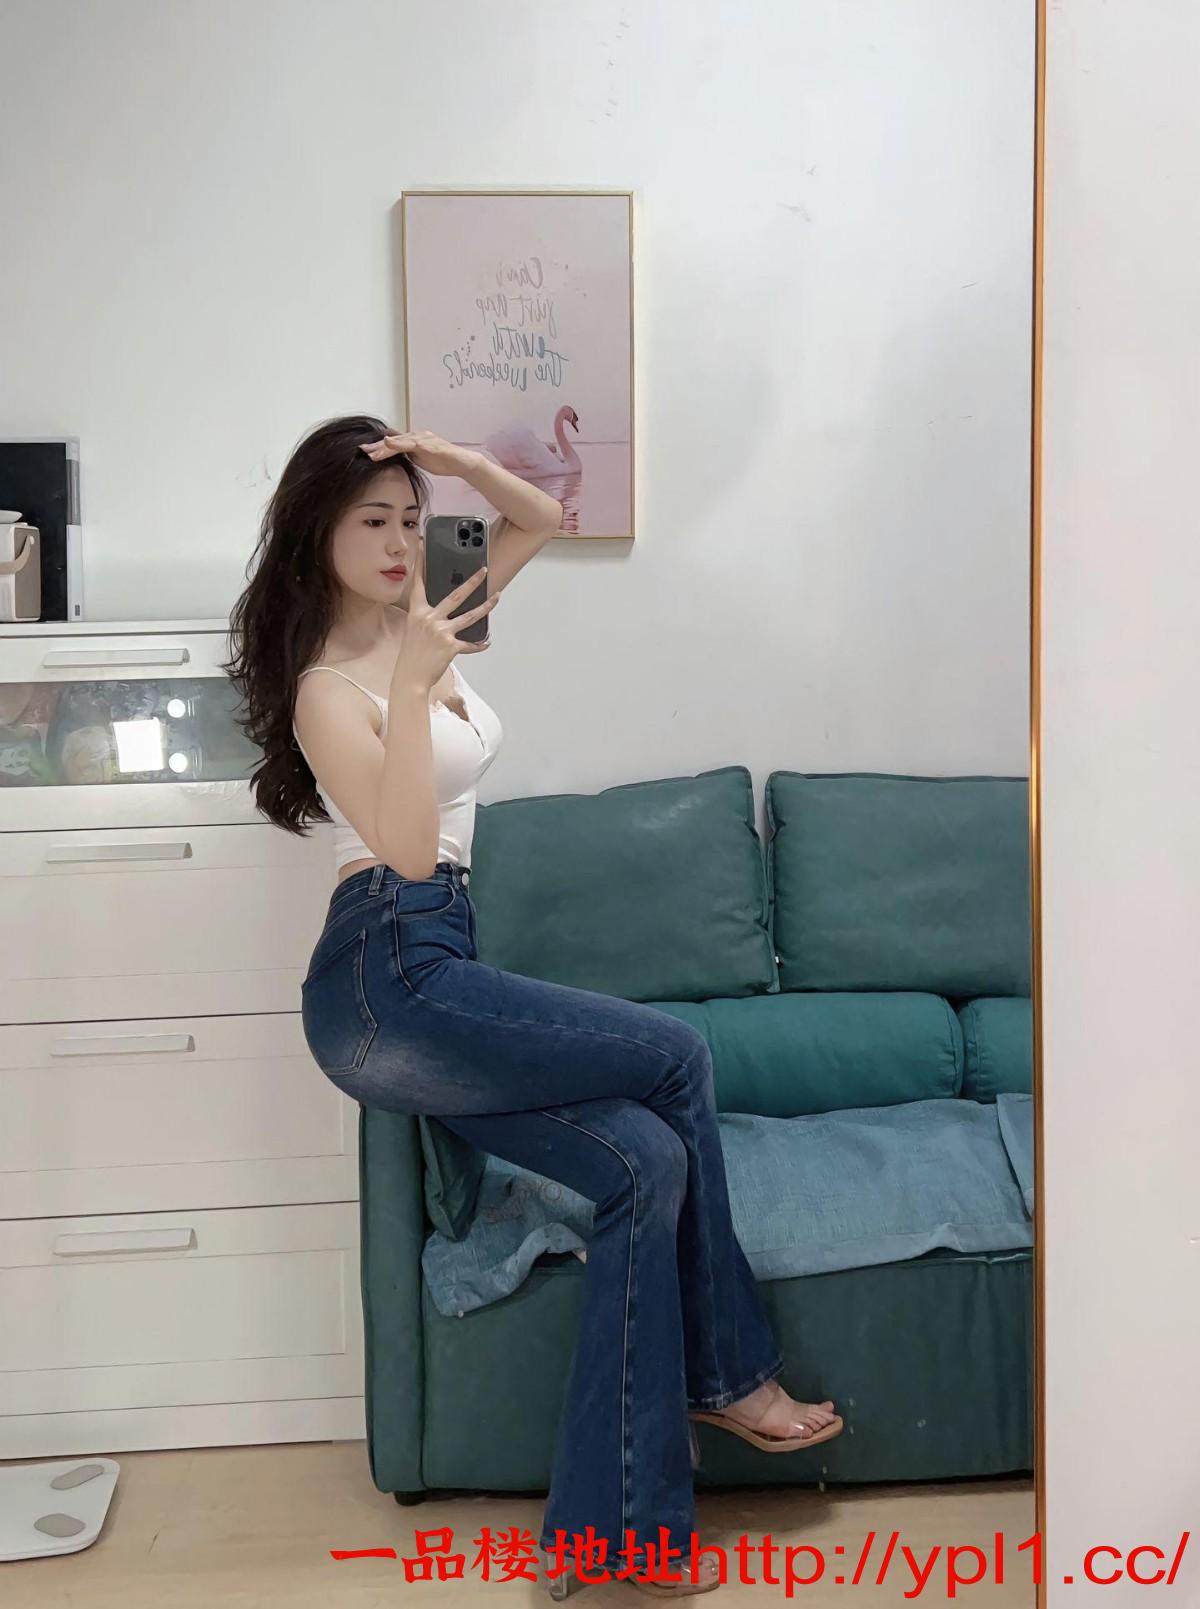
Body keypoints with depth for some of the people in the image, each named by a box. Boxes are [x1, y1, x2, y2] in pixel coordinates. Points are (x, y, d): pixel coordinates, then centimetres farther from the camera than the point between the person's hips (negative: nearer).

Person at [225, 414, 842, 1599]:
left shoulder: (418, 627, 15)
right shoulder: (328, 688, -8)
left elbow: (542, 519, 21)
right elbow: (408, 852, -22)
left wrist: (454, 460, 4)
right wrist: (412, 685, -26)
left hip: (427, 978, 8)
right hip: (390, 980, -8)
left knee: (647, 1164, -8)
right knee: (676, 1059, -8)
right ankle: (727, 1375, 8)